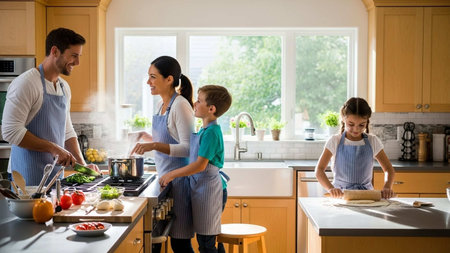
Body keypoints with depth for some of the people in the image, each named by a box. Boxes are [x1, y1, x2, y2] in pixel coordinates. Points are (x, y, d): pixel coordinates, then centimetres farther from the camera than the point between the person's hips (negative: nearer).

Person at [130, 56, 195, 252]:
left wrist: (155, 145, -30)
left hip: (178, 180, -9)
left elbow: (188, 148, -22)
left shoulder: (180, 106, -15)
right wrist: (150, 139, 18)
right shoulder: (162, 105, 12)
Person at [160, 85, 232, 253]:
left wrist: (172, 174, -15)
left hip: (208, 190, -10)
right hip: (201, 188, 10)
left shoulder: (211, 132, -18)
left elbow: (200, 165, -22)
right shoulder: (205, 130, 12)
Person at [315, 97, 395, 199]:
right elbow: (319, 170, -7)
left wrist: (387, 188, -13)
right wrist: (331, 188, -26)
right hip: (341, 194, -3)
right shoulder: (335, 141, -1)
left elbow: (389, 169, 8)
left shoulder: (373, 142, 5)